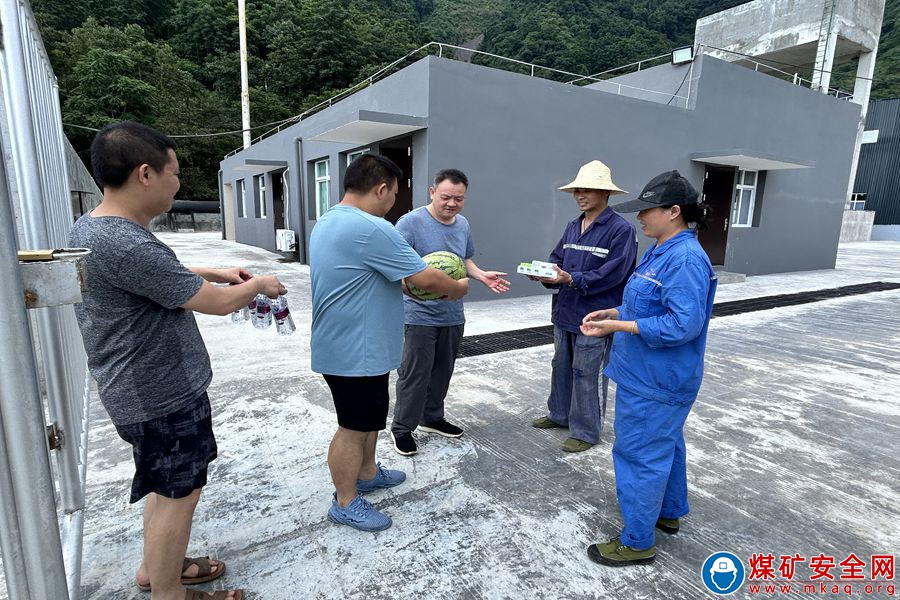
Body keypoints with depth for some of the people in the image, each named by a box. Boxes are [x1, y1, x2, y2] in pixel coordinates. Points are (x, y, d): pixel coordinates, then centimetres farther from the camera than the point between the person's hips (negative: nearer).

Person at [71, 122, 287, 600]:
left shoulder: (89, 228, 4)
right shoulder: (127, 244, -29)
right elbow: (217, 303, -22)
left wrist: (217, 272, 14)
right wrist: (260, 285, -4)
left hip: (145, 387, 10)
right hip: (163, 395, -10)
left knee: (167, 486, 25)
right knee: (178, 493, 9)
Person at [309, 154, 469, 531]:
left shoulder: (327, 223, 9)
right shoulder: (372, 229, -24)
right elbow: (425, 279, -20)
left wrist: (411, 279, 14)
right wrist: (458, 288, -1)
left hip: (342, 344, 10)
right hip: (357, 352, -10)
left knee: (370, 417, 24)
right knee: (354, 426, 6)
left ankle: (368, 474, 42)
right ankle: (346, 503, 25)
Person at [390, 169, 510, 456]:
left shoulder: (463, 224, 8)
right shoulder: (411, 222, -14)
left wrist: (482, 275, 2)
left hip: (453, 314, 7)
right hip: (421, 314, -6)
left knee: (442, 371, 17)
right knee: (415, 374, 1)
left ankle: (432, 418, 36)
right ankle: (402, 429, 19)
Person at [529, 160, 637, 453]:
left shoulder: (621, 229, -12)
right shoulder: (572, 226, 10)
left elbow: (611, 275, -19)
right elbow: (557, 261, 9)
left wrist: (571, 279, -26)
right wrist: (544, 274, -12)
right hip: (564, 313, 7)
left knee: (586, 375, 3)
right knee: (561, 367, 19)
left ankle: (585, 431, 20)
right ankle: (560, 415, 38)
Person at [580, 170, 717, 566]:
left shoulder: (685, 258, -24)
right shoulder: (662, 251, 8)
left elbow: (683, 324, -28)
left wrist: (618, 326, -26)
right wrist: (612, 313, 2)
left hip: (656, 381, -10)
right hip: (654, 375, 10)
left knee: (640, 455, 2)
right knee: (664, 445, 24)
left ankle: (637, 542, 19)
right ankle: (669, 512, 44)